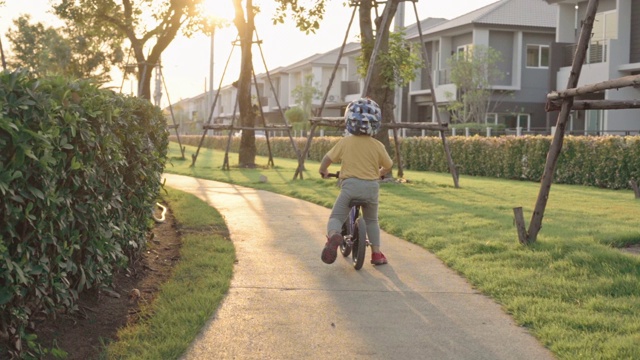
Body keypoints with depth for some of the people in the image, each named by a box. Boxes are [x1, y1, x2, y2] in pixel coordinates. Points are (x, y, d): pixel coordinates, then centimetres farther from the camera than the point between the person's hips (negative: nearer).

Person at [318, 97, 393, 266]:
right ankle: (376, 253, 18)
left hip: (350, 184, -2)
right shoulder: (378, 146, 0)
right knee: (371, 221, 24)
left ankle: (333, 236, -28)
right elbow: (388, 165, 11)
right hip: (371, 187, 2)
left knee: (336, 217, 5)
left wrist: (323, 171, 24)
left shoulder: (345, 142, -2)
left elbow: (328, 158, 3)